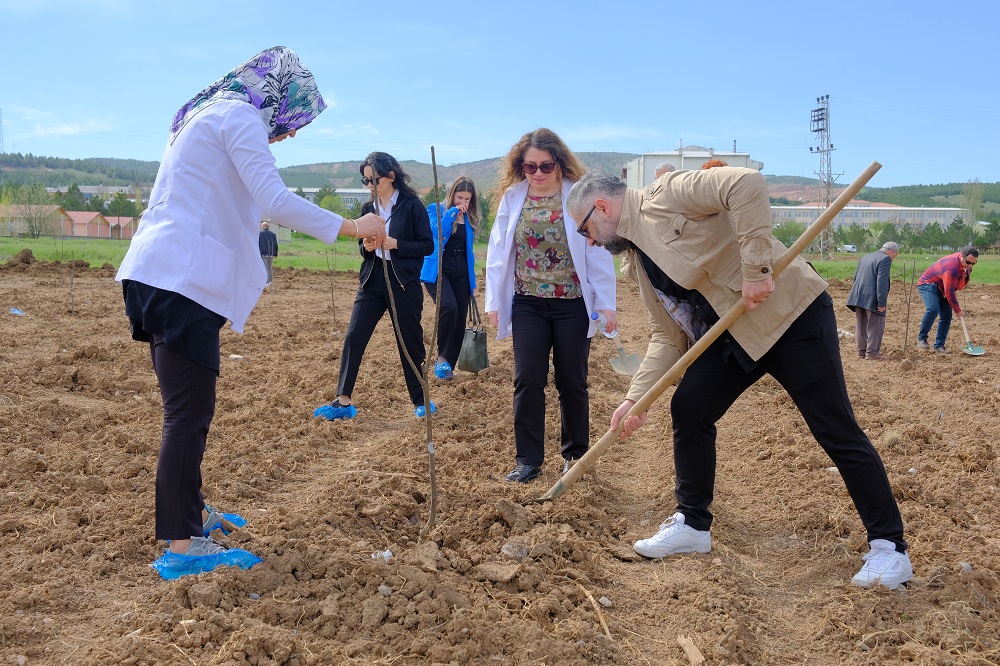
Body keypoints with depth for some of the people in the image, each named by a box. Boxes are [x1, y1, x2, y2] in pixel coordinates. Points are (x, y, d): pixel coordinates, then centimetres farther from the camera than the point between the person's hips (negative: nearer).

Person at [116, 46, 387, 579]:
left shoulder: (209, 113, 24)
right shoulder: (240, 116, -6)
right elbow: (276, 201, -17)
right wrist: (351, 228, -12)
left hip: (160, 276, 10)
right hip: (182, 281, -10)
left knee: (187, 408, 17)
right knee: (190, 412, -9)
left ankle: (187, 513, 29)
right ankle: (182, 547, -5)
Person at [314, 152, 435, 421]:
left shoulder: (412, 206, -5)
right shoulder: (368, 208, 11)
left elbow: (427, 246, -7)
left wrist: (394, 244, -19)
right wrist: (366, 247, -7)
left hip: (404, 283, -5)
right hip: (372, 282, 5)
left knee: (410, 341, 5)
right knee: (353, 337, -5)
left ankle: (420, 401, 21)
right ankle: (343, 402, -1)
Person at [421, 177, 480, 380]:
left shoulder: (470, 218, 13)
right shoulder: (436, 209, 1)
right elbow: (436, 231, -19)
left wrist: (472, 280, 17)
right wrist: (453, 211, -16)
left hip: (461, 273, 5)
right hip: (437, 270, -5)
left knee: (459, 321, 3)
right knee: (449, 307, -28)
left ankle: (448, 367, 16)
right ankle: (442, 357, -12)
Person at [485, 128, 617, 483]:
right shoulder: (512, 198, 1)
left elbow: (599, 253, -6)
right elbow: (498, 252, 5)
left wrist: (606, 303, -9)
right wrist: (494, 302, 3)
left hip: (572, 304, -2)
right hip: (527, 304, 2)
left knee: (572, 382, 8)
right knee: (527, 381, 1)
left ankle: (575, 454, 25)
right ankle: (528, 460, 10)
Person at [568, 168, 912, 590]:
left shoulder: (666, 196, -13)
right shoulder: (637, 261, 12)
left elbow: (746, 183, -27)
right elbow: (668, 335, 11)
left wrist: (754, 268, -28)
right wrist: (638, 396, 1)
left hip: (790, 311, -9)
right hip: (733, 332, 9)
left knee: (836, 431, -4)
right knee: (688, 409, 4)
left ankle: (890, 546, 9)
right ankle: (692, 525, 20)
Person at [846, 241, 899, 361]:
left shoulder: (865, 257, 18)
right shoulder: (885, 259, -9)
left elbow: (856, 278, 21)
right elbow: (882, 282, -17)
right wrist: (882, 303, -17)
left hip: (858, 297, 8)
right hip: (872, 299, -8)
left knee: (861, 326, 13)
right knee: (875, 326, 0)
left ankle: (862, 350, 19)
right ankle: (872, 352, 0)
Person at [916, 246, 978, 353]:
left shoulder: (966, 265, -6)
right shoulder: (952, 268, -34)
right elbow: (949, 292, -30)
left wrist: (955, 291, 7)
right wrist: (957, 310, -23)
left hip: (942, 288, 9)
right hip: (928, 284, -9)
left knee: (946, 316, -2)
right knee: (933, 309, -31)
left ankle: (939, 345, 3)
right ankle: (921, 338, -18)